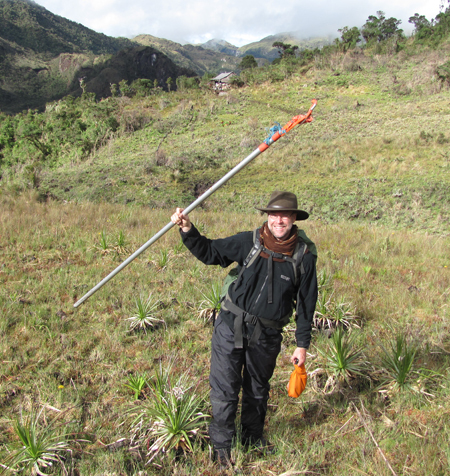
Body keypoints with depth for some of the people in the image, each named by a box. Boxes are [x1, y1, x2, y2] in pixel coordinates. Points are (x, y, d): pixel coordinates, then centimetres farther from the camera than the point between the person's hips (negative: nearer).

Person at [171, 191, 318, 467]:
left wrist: (302, 345, 2)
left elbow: (306, 302, 0)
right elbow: (210, 252, 2)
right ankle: (222, 445, 31)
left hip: (267, 336, 1)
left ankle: (253, 437, 47)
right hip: (231, 326, -1)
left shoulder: (304, 256, -7)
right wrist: (187, 230, -13)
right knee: (225, 389, 6)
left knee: (258, 390, 21)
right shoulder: (248, 242, -9)